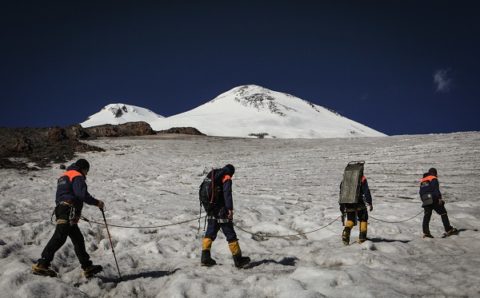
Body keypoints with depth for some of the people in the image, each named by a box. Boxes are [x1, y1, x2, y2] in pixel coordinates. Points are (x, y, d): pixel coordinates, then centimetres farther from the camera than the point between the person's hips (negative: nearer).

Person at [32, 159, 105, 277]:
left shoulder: (64, 176, 28)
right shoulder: (77, 176, -2)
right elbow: (82, 194, -17)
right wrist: (96, 202, -7)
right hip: (69, 211, -10)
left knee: (78, 239, 14)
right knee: (59, 237, -18)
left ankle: (87, 267, 18)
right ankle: (41, 264, -25)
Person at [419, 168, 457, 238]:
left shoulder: (422, 181, 21)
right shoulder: (433, 179, 1)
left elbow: (421, 192, 21)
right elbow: (436, 189, -14)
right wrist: (439, 198, -19)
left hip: (426, 201, 6)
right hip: (434, 200, -6)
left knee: (426, 217, 5)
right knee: (443, 214, 3)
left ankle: (426, 233, -3)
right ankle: (448, 230, 2)